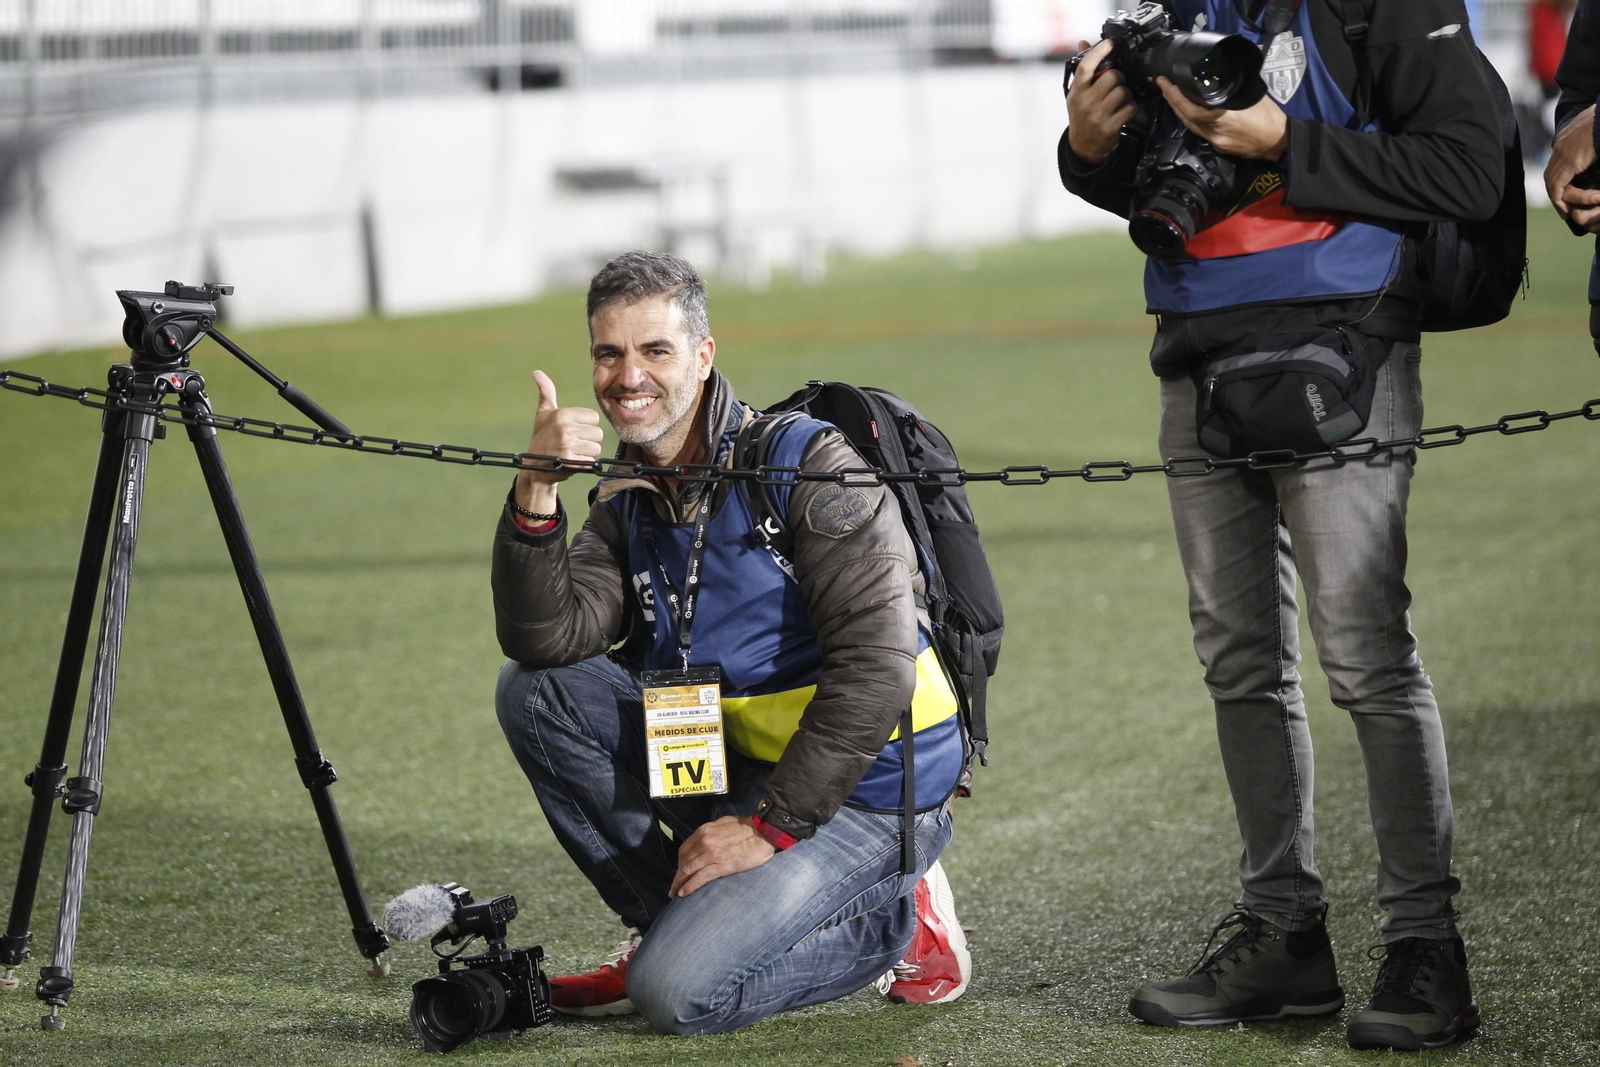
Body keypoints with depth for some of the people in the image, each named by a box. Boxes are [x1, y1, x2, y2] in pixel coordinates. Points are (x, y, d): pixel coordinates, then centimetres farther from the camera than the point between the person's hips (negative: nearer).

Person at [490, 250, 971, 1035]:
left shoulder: (809, 463, -15)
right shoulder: (626, 503, 6)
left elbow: (875, 668, -22)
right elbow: (543, 639, -10)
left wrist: (770, 825, -21)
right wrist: (537, 493, -24)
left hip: (865, 793, -7)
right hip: (741, 767, 7)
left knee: (677, 993, -23)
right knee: (535, 692, -6)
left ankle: (894, 923, 2)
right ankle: (671, 926, 3)